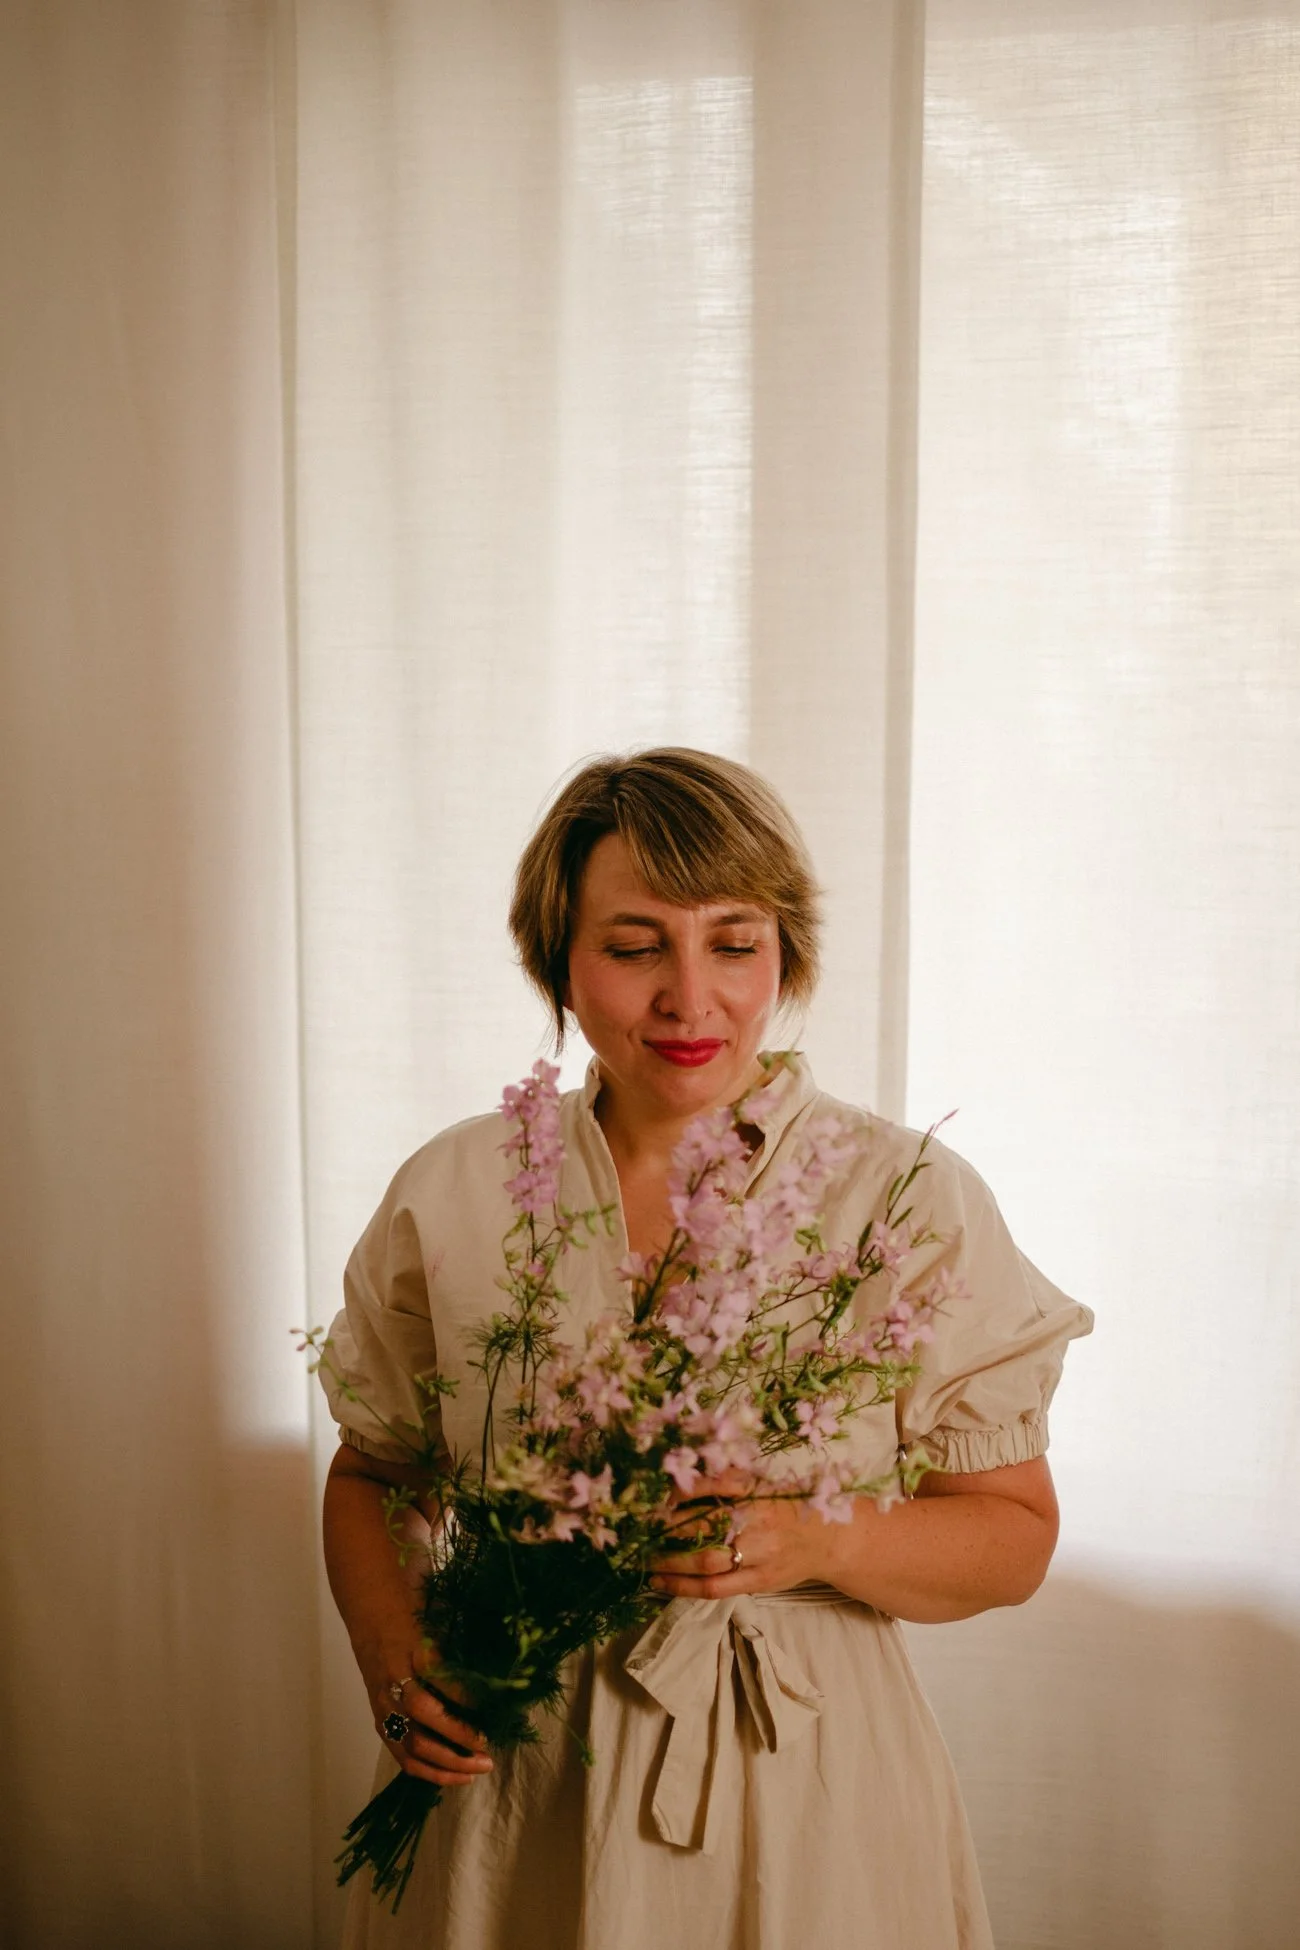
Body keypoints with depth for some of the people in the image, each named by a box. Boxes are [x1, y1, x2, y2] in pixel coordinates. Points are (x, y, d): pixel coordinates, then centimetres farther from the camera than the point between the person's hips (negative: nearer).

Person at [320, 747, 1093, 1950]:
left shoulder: (915, 1202, -9)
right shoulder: (452, 1195, -4)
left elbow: (1015, 1535, -4)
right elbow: (369, 1474, 7)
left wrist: (821, 1542, -22)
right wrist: (393, 1661, -10)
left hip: (801, 1806, -1)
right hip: (509, 1805, 2)